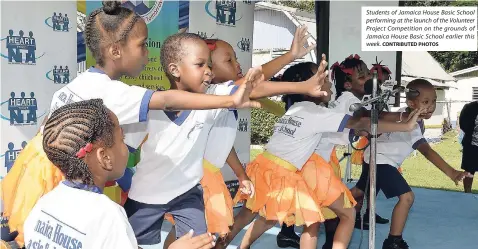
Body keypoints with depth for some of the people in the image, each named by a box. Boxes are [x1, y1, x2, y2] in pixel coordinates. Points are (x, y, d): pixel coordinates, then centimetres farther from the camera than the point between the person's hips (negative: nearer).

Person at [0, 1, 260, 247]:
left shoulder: (82, 82, 3)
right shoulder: (109, 92, -26)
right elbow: (169, 100, -37)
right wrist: (230, 100, -43)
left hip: (51, 162, 8)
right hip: (51, 173, -8)